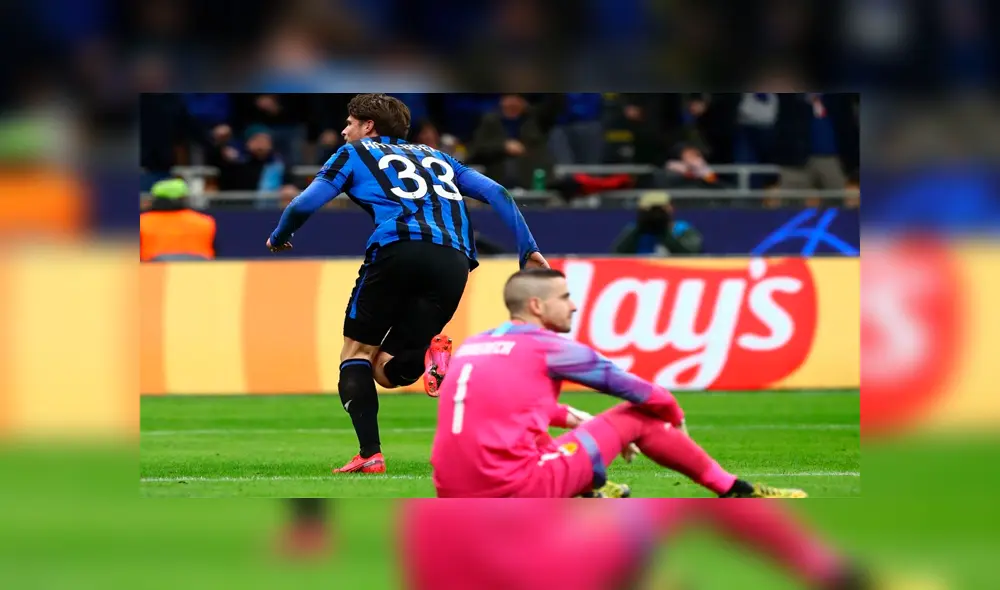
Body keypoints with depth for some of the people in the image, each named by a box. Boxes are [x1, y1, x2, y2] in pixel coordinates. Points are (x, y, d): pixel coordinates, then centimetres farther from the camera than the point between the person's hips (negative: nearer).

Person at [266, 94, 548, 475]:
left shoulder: (355, 154, 22)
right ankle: (430, 354, -24)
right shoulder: (435, 157, 35)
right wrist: (528, 250, 21)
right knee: (387, 370, 11)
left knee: (357, 352, 11)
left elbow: (304, 205, 14)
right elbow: (496, 194, 24)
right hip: (454, 262, 4)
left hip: (400, 249, -4)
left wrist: (278, 239, 34)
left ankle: (370, 454, -8)